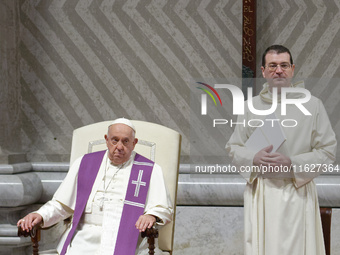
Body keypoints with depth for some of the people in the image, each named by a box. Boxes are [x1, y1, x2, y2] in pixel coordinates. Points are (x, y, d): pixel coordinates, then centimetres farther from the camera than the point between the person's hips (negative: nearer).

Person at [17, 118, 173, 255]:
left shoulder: (150, 170, 11)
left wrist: (151, 215, -14)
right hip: (85, 239, 2)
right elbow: (61, 205, 19)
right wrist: (40, 216, 0)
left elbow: (164, 209, 8)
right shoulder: (84, 164, 17)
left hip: (128, 240, -2)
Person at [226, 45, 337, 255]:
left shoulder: (312, 105, -1)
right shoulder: (251, 106, 7)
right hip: (260, 194, 2)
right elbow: (233, 148, 10)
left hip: (298, 193, -2)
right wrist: (254, 159, -11)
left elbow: (328, 151, -1)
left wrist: (292, 163, -14)